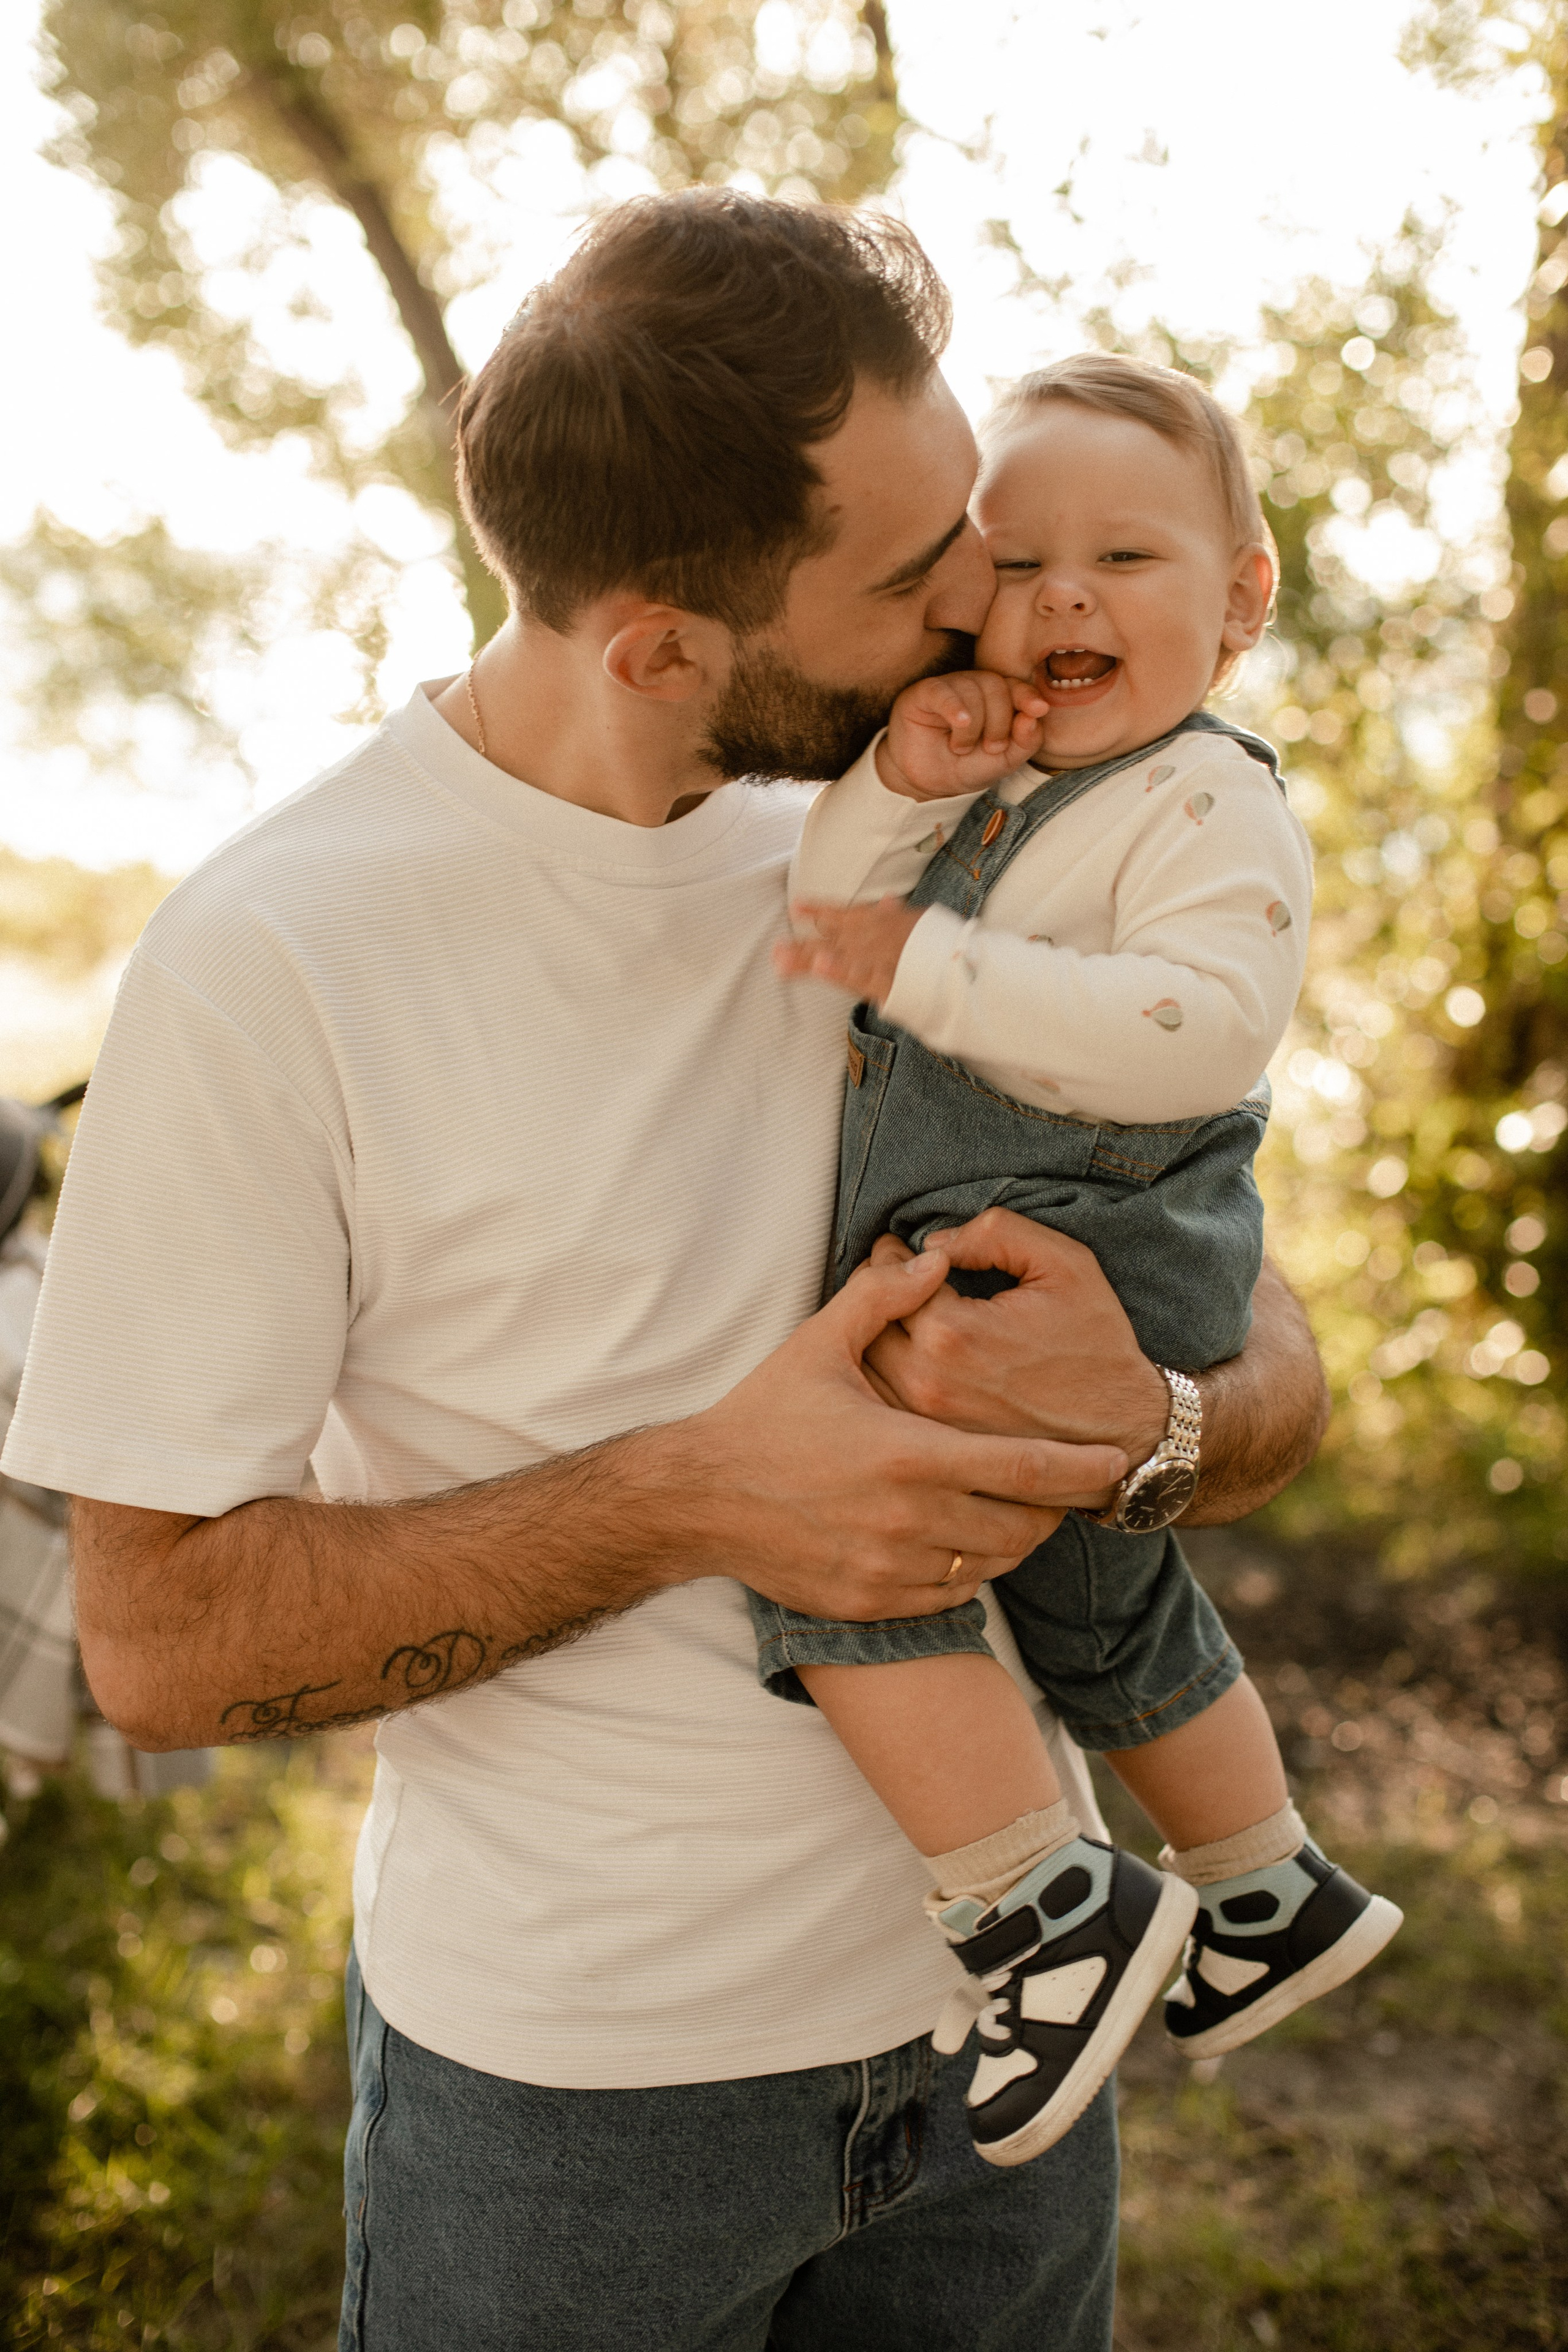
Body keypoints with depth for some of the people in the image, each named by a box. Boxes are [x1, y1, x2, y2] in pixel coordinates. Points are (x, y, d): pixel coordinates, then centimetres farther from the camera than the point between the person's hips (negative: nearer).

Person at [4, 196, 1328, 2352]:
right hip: (571, 2063, -4)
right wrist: (695, 1494, -26)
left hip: (990, 1982, 4)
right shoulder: (273, 960, -18)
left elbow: (1283, 1375, 1)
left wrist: (1149, 1421, -23)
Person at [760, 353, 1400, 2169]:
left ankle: (1055, 1911, -12)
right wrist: (896, 790, -11)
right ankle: (1271, 1896, 46)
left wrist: (933, 967, -29)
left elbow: (1202, 1025, -29)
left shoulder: (1213, 804, -12)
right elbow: (820, 936, 6)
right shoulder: (988, 791, 13)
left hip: (1075, 1278, -9)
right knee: (1108, 1619, 24)